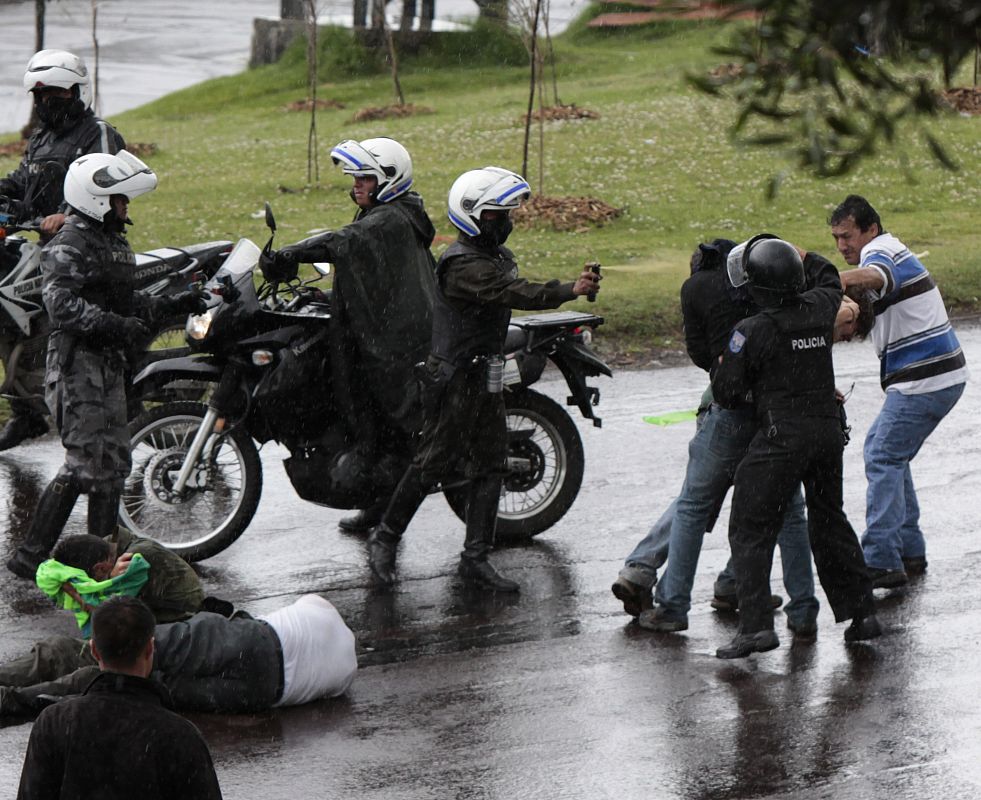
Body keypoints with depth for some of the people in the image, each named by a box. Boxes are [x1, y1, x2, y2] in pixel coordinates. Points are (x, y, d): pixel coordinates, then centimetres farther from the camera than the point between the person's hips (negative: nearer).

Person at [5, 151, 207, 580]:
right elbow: (61, 303, -28)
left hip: (108, 366, 10)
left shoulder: (114, 242, 17)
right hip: (77, 366, -10)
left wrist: (169, 304, 15)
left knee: (114, 463, 13)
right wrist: (116, 325, -37)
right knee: (86, 464, -11)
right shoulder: (69, 246, -15)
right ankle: (28, 556, -7)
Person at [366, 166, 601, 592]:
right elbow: (513, 293, -35)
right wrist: (569, 291, -44)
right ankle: (384, 538, 11)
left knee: (489, 465, 7)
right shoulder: (463, 265, -22)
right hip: (455, 376, -10)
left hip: (485, 376, 10)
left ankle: (476, 557, 10)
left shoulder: (497, 254, 12)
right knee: (434, 460, -3)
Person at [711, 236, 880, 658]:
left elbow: (726, 393, -8)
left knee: (750, 531, 0)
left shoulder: (752, 331, -14)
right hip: (829, 429, 6)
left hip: (781, 437, -6)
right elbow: (830, 279, 28)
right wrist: (798, 255, 41)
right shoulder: (819, 308, 2)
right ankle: (862, 613, 22)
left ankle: (756, 626, -11)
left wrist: (722, 365, 13)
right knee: (829, 522, 22)